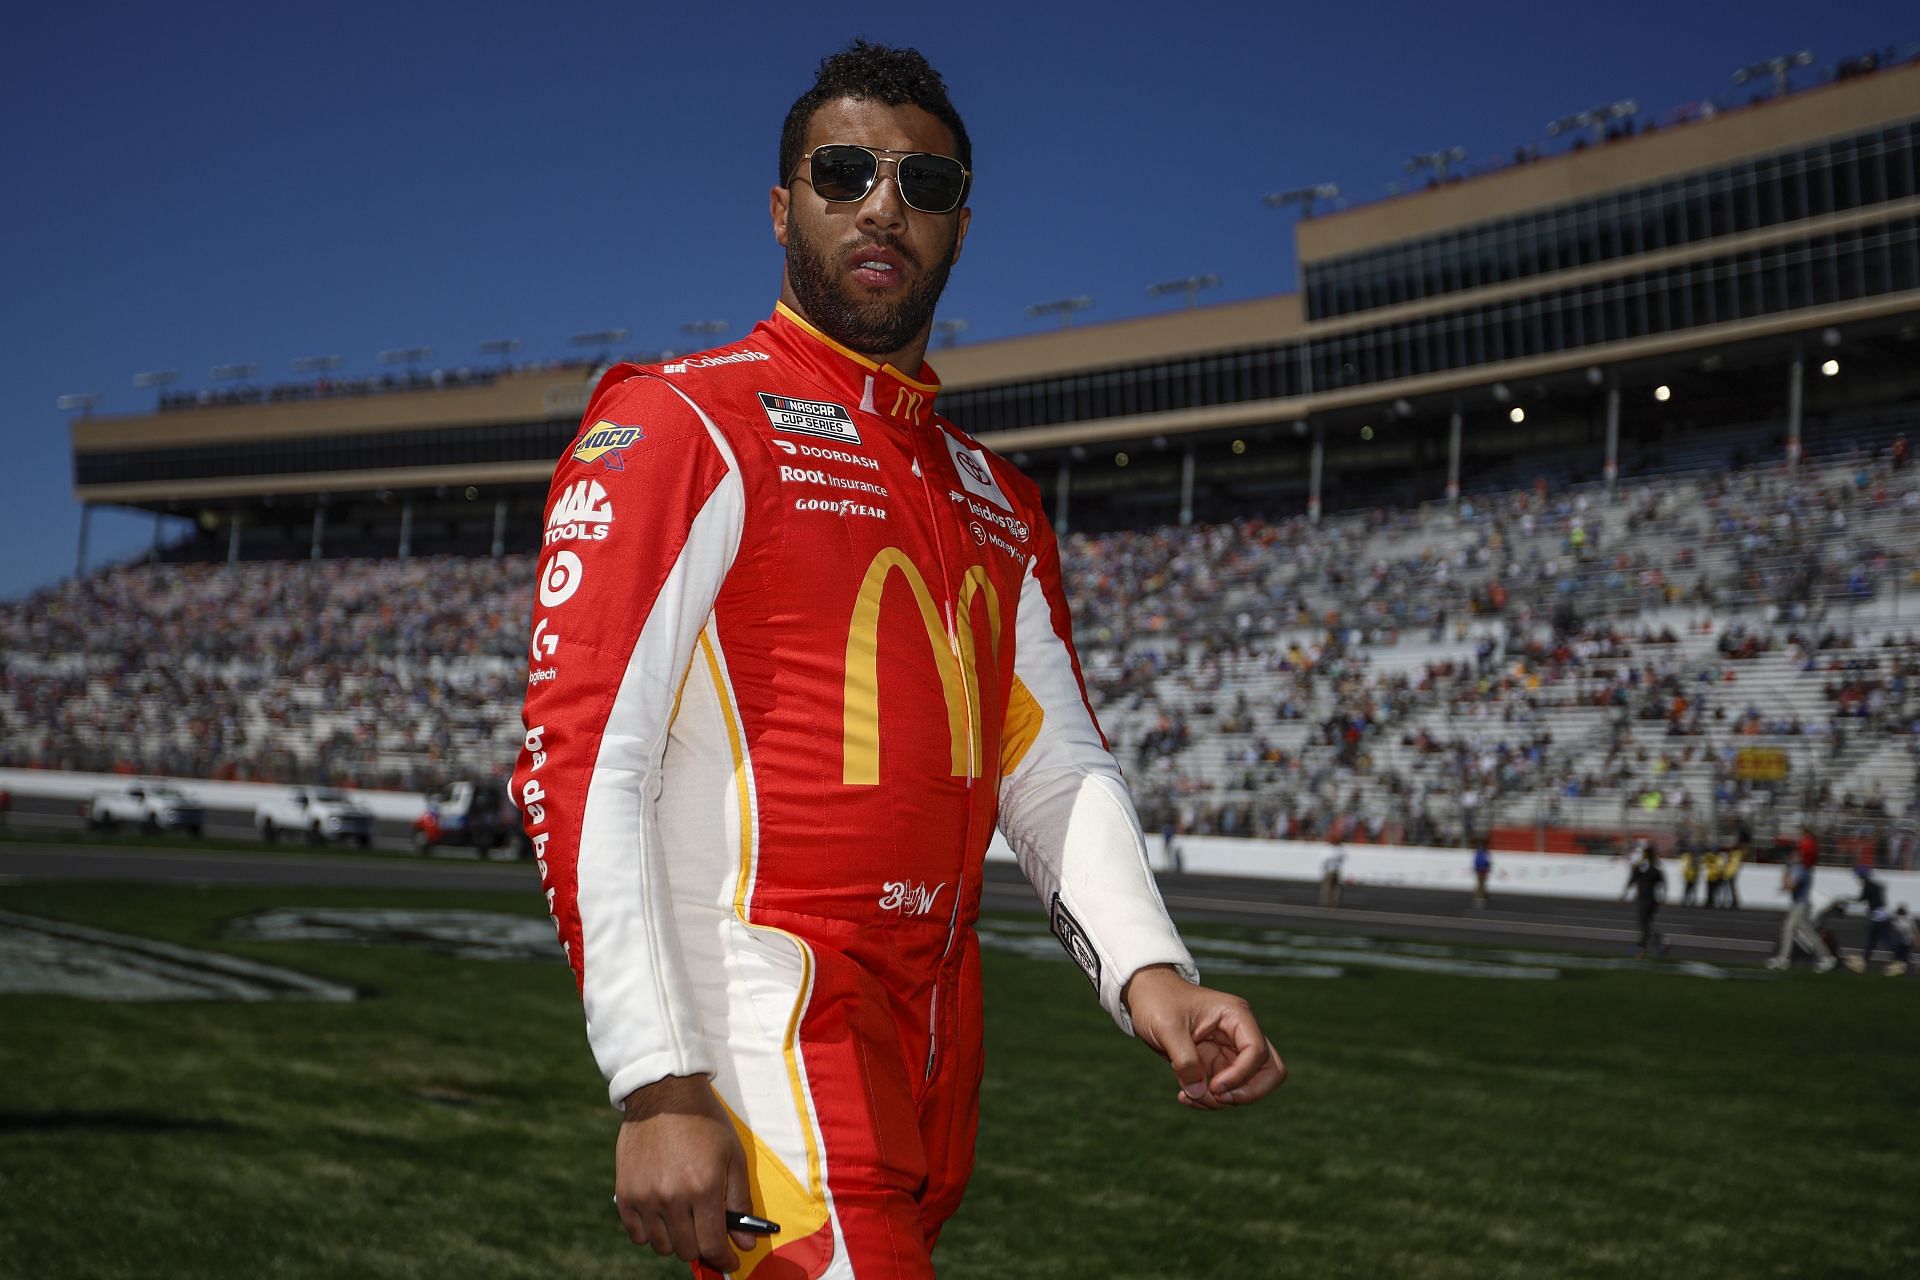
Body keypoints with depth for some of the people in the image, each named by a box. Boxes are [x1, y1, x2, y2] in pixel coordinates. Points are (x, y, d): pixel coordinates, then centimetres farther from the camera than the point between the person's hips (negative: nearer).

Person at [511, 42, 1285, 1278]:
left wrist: (1147, 969, -7)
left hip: (937, 1038, 7)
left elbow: (1057, 765, 13)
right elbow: (583, 761, -14)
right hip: (768, 1025, -7)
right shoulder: (681, 428, -6)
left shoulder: (996, 501, 16)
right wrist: (659, 1083, -21)